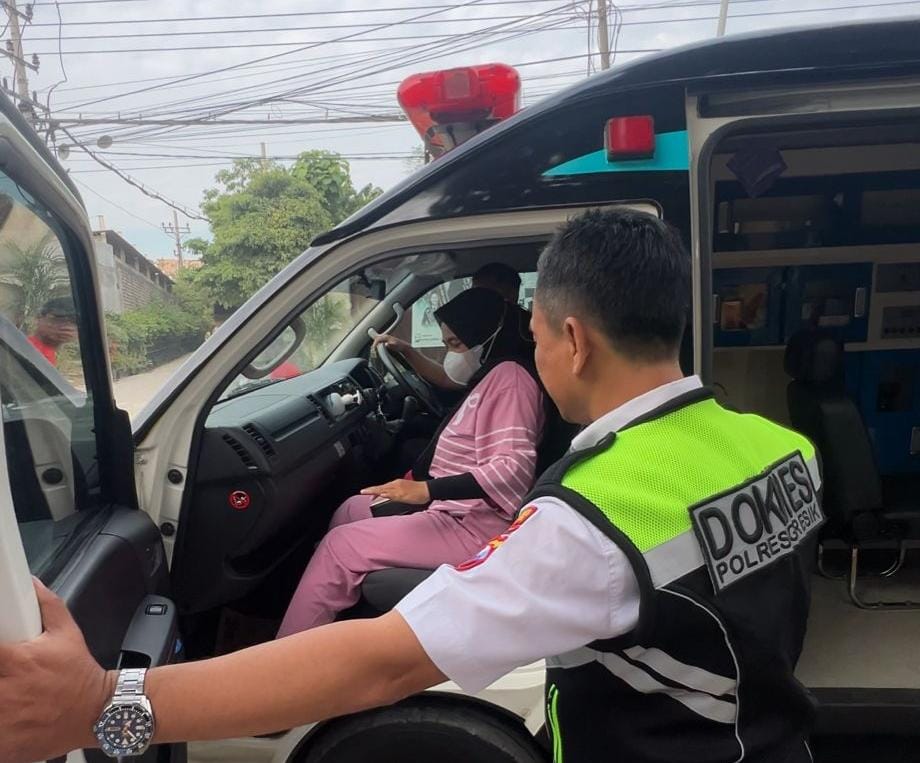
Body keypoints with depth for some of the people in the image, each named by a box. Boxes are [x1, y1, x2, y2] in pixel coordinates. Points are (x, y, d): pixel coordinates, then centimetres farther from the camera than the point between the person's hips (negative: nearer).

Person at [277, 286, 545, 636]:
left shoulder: (509, 377, -16)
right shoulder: (491, 377, 16)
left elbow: (515, 467, -28)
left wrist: (427, 490, -33)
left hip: (473, 525, -11)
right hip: (458, 508, 11)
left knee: (339, 546, -12)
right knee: (350, 511, 16)